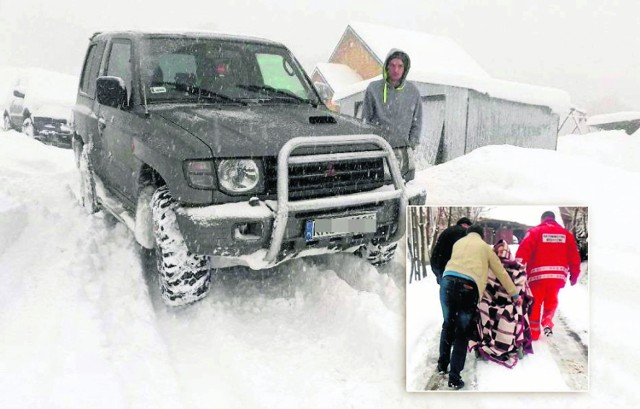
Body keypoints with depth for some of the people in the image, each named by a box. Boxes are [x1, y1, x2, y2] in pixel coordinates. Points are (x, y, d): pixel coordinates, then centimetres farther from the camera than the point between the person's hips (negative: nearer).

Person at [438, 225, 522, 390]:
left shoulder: (458, 243, 27)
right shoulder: (485, 247, 22)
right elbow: (501, 273, 25)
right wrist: (515, 295, 34)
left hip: (448, 281, 2)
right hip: (468, 288, -2)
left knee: (448, 325, 23)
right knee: (462, 333, 10)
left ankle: (442, 364, 33)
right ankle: (454, 377, 9)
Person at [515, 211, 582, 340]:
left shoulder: (535, 232, 0)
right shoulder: (566, 234, 9)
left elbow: (523, 251, -11)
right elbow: (574, 257, 10)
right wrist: (574, 275, 18)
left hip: (538, 275, -2)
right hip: (558, 276, 2)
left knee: (535, 303, 12)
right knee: (551, 301, 24)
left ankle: (533, 331, 17)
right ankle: (547, 322, 5)